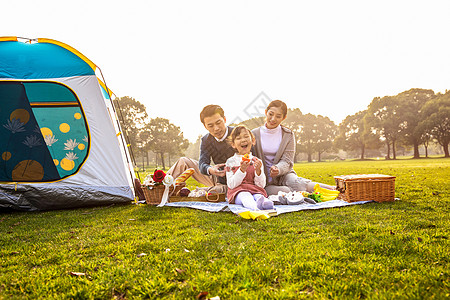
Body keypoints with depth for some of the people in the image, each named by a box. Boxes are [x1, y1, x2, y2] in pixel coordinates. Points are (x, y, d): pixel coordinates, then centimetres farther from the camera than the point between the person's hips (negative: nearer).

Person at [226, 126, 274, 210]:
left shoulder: (257, 161, 10)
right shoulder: (230, 162, 4)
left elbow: (261, 185, 4)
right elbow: (231, 185, -5)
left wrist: (258, 171, -15)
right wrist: (241, 170, -18)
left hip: (255, 190, 2)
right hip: (237, 191, -2)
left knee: (259, 196, -33)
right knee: (245, 196, -36)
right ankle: (255, 207, -67)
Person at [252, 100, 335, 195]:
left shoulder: (288, 135, 5)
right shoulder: (254, 134, 3)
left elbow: (287, 161, -4)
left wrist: (278, 169, -27)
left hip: (283, 176, 1)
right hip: (264, 181, -1)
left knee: (297, 183, -34)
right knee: (286, 191, -32)